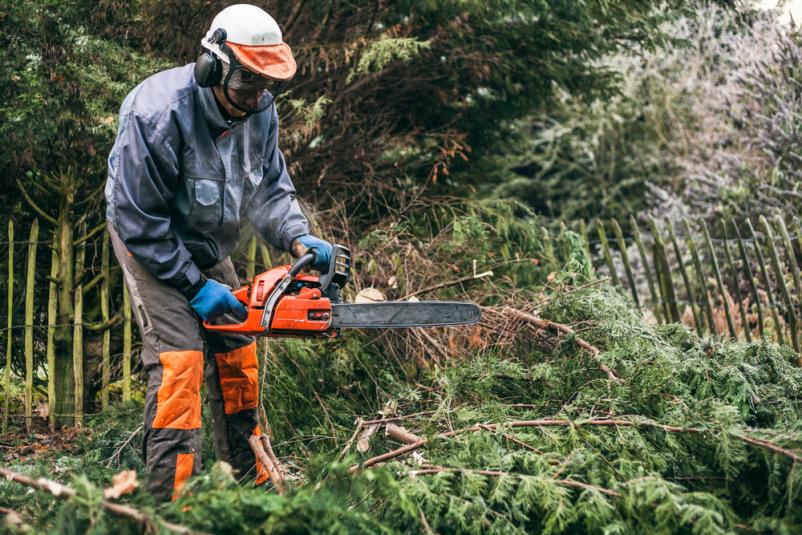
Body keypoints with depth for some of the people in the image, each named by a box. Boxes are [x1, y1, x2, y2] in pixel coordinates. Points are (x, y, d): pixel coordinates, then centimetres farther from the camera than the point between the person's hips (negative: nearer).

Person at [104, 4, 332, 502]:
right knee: (179, 361, -18)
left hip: (210, 247, 7)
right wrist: (194, 287, -24)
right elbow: (138, 220, -27)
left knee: (237, 358, 10)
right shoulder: (159, 115, -32)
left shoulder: (260, 110, -12)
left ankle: (252, 484, 23)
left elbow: (272, 188, -2)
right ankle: (173, 499, -14)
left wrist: (299, 239, -21)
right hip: (151, 245, -7)